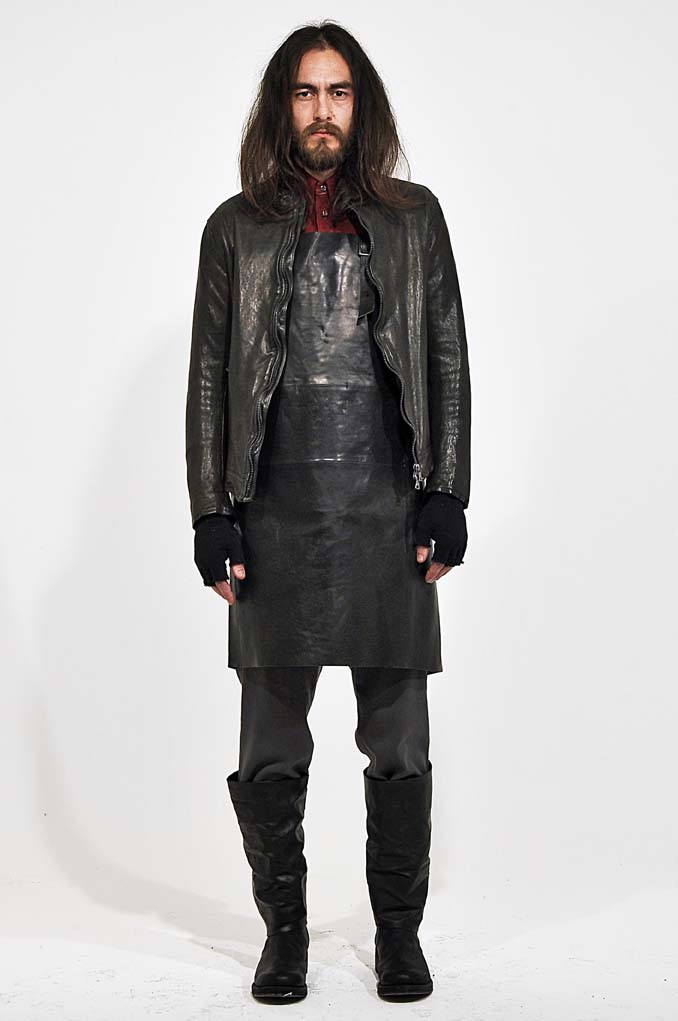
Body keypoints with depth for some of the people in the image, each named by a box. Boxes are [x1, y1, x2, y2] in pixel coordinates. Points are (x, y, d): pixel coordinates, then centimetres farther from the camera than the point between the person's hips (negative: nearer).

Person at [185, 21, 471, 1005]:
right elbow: (208, 379, 7)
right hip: (276, 514, 0)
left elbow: (449, 363, 8)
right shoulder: (237, 228, 9)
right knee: (270, 755, 5)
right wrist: (212, 516, -1)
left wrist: (446, 500, 0)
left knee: (399, 748, 6)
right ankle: (284, 929, 23)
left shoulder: (413, 216, 10)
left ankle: (399, 931, 23)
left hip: (388, 514, 0)